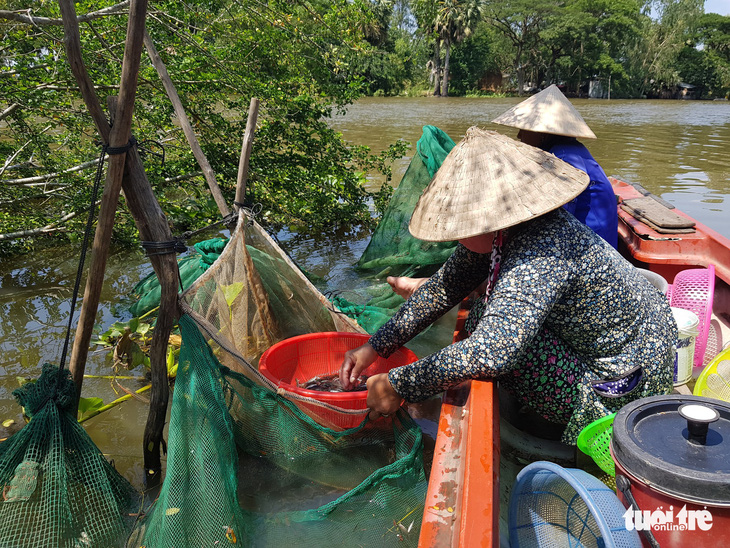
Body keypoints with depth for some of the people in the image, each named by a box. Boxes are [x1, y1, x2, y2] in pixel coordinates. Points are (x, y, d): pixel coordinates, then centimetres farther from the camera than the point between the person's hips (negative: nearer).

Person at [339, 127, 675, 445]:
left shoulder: (541, 256, -34)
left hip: (628, 390, -8)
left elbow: (490, 353, -45)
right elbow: (444, 287, 2)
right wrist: (375, 347, -1)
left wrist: (398, 386, -32)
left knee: (498, 334, -22)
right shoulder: (501, 232, -6)